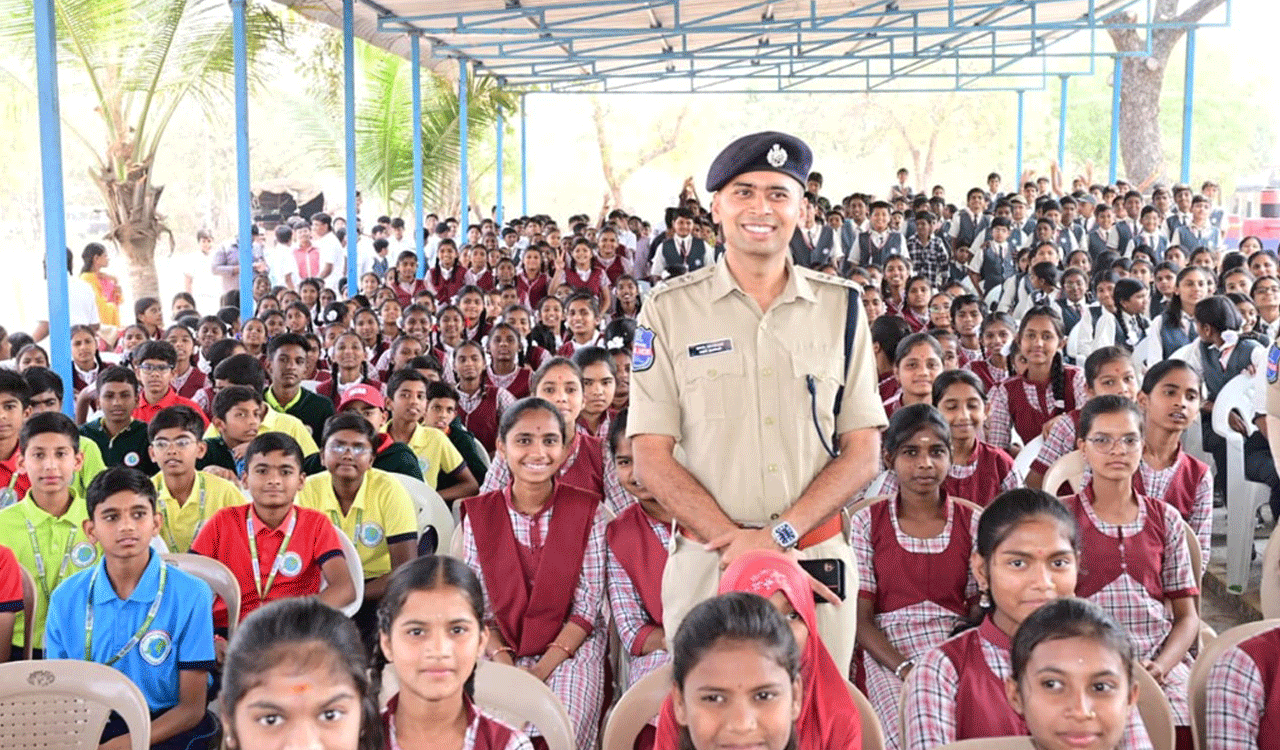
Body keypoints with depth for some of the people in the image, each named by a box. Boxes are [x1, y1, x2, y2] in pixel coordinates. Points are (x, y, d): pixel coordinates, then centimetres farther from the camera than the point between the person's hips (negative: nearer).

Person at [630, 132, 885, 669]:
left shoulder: (841, 306, 6)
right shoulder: (669, 309, 1)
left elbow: (862, 452, 3)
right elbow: (651, 458, -2)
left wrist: (780, 534, -11)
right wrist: (731, 539, -14)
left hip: (818, 559, 1)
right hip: (706, 561, -1)